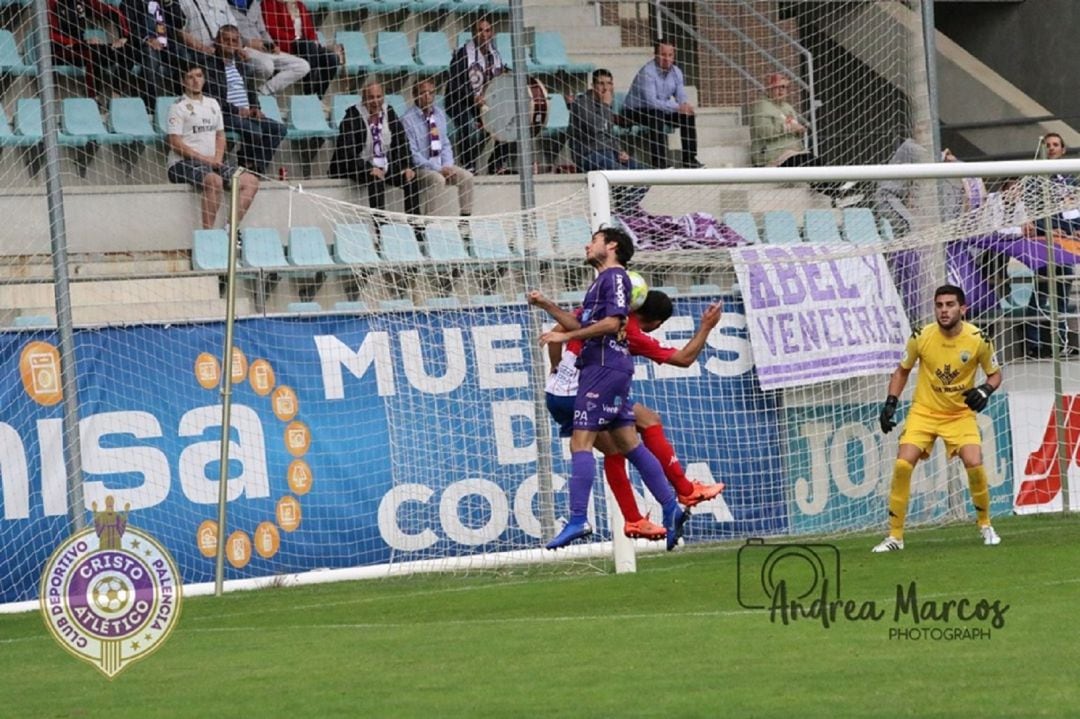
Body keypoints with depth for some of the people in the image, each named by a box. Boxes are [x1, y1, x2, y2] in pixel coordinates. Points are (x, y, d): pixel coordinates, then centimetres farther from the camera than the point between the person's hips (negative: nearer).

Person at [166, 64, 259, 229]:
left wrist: (218, 158, 0)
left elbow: (220, 136, 21)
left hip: (212, 162, 7)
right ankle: (207, 233, -32)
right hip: (183, 164, -7)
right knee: (215, 180, -36)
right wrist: (206, 159, -16)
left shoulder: (212, 104, 19)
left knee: (251, 181, -11)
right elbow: (175, 143, -10)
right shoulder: (179, 107, -3)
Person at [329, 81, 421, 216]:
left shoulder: (389, 113, 4)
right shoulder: (353, 116, -13)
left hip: (385, 166, 6)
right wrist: (369, 169, -30)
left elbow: (401, 142, 10)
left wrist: (407, 167, -5)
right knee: (377, 179, -34)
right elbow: (345, 149, -22)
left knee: (411, 177, -12)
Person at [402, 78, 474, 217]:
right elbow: (412, 153, -15)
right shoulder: (408, 120, -12)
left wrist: (447, 166, -5)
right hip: (419, 168, -7)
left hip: (441, 165, 7)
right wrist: (437, 169, -19)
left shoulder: (439, 114, 9)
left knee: (466, 176, -11)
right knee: (437, 179, -33)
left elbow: (445, 144, 14)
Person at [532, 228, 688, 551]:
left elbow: (611, 322, -18)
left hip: (605, 367, -10)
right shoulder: (603, 280, 24)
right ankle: (671, 508, 9)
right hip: (599, 367, 10)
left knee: (581, 442, -14)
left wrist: (566, 336, -16)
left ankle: (578, 520, -19)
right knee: (629, 444, 9)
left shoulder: (614, 276, -6)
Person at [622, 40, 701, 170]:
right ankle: (658, 163, -37)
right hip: (635, 111, -7)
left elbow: (681, 96, 0)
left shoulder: (676, 72, 1)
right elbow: (651, 101, -33)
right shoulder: (647, 72, -24)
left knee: (688, 115, -9)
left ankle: (689, 159, -3)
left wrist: (685, 104, -27)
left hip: (661, 110, 7)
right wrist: (677, 107, -40)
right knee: (656, 115, -37)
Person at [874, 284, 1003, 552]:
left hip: (960, 414, -1)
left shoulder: (978, 339, -13)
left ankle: (985, 525, 8)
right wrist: (890, 404, -5)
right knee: (902, 465, -15)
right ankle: (895, 536, -4)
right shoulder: (921, 337, -12)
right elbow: (902, 371, 6)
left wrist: (985, 390, -20)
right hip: (924, 411, 1)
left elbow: (995, 374, 2)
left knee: (974, 464, -19)